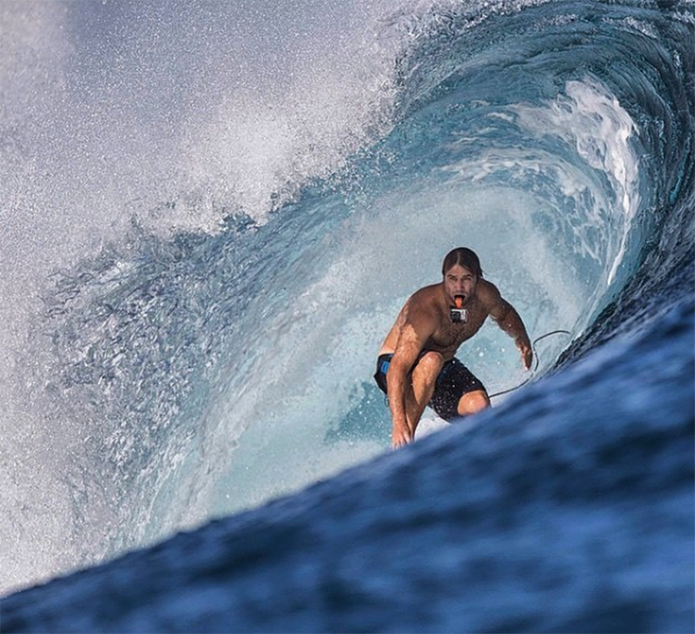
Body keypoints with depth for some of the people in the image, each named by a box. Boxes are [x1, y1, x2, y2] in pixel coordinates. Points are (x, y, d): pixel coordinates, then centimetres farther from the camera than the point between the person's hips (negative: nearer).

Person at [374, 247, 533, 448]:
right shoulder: (426, 310, -34)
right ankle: (404, 443, -30)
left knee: (479, 406, -23)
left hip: (443, 367, 6)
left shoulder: (486, 296, -14)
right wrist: (398, 422, -53)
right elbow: (397, 368, -42)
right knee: (432, 360, -40)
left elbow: (504, 313, 13)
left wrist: (521, 338, -8)